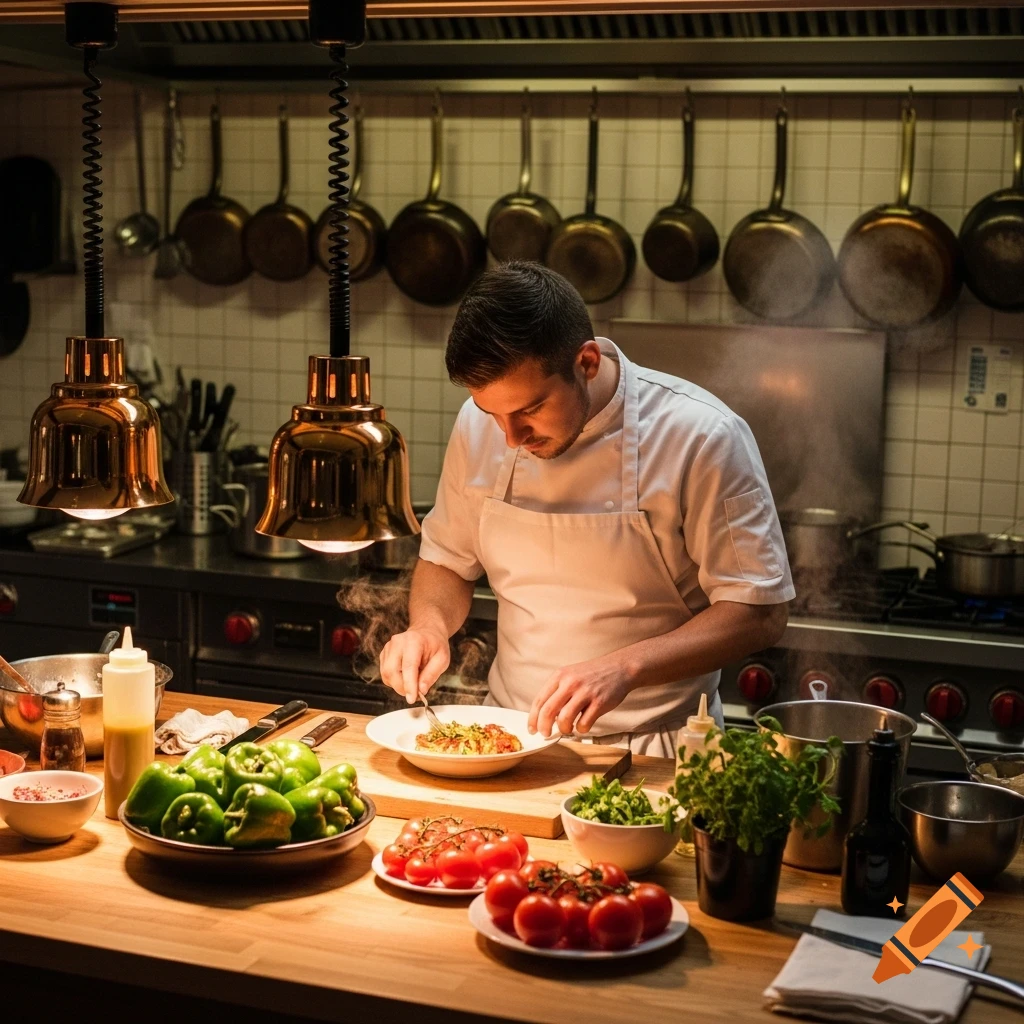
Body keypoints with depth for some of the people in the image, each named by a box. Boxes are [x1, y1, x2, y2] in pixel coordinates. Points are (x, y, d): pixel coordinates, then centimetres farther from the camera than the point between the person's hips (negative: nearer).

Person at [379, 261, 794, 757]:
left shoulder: (702, 438, -18)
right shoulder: (479, 425, -4)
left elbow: (759, 613, -14)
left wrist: (624, 668, -27)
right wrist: (428, 626, -10)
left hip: (650, 753, -1)